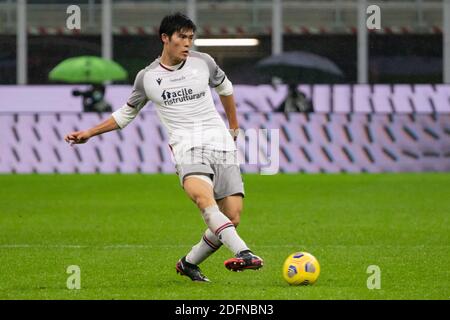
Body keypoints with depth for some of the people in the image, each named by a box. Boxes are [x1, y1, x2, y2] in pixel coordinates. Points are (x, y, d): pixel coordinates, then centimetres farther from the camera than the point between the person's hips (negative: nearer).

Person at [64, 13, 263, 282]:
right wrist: (88, 133, 16)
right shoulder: (147, 78, 7)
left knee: (233, 218, -9)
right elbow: (126, 114, 23)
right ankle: (243, 253, -49)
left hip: (222, 145, 3)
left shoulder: (203, 62, 10)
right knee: (203, 198, -34)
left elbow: (224, 87, 31)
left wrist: (234, 126, 38)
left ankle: (188, 263, 13)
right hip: (187, 148, -3)